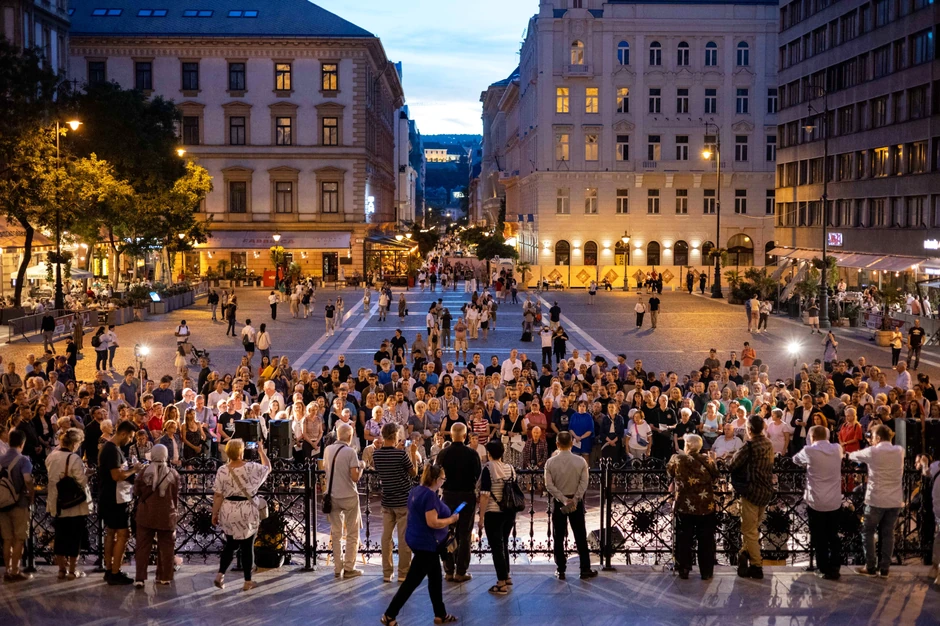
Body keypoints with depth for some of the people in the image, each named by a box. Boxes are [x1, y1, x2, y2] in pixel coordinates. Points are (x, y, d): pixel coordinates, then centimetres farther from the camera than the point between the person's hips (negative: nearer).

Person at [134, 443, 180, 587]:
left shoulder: (144, 471, -6)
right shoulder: (173, 473, -5)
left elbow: (136, 491, 3)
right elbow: (176, 496, 3)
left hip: (146, 515, 0)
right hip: (166, 516, 0)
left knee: (143, 547, 7)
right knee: (165, 547, 11)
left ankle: (140, 578, 4)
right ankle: (164, 577, 15)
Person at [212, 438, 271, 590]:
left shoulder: (222, 470, -7)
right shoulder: (251, 468, -11)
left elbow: (217, 495, -4)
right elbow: (268, 468, 9)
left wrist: (214, 513, 7)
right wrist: (262, 451, 22)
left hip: (228, 511, 3)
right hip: (246, 511, -3)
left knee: (231, 545, 20)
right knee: (247, 547, 8)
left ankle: (220, 575, 9)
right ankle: (248, 581, 16)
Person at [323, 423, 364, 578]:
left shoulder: (327, 450, 2)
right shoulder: (350, 452, -14)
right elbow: (355, 477, -17)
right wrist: (361, 466, 1)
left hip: (332, 496, 5)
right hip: (349, 496, -5)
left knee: (336, 534, 11)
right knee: (352, 534, 6)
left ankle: (337, 568, 12)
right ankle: (349, 568, 6)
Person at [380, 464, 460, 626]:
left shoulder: (416, 490, 7)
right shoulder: (430, 495, -23)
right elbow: (432, 522, -27)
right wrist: (452, 519, -13)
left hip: (418, 539, 10)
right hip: (426, 544, -10)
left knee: (435, 578, 17)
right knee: (412, 581, -2)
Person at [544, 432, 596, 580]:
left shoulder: (550, 462, -8)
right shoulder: (580, 461, -7)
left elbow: (549, 485, -12)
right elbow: (583, 483, -12)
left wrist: (564, 500, -14)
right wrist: (574, 499, -14)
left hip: (558, 502, 0)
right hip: (576, 501, 0)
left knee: (558, 538, 7)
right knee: (580, 537, 8)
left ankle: (560, 570, 10)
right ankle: (585, 569, 10)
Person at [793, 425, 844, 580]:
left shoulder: (809, 451, -10)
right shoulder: (838, 449, 0)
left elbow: (795, 459, 9)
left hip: (816, 502, -4)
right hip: (835, 501, 4)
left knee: (819, 538, 8)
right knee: (833, 536, 14)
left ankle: (824, 569, 13)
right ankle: (834, 568, 17)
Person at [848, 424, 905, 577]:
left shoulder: (872, 452, -8)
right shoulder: (900, 451, 3)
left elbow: (855, 455, 10)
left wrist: (848, 454, 31)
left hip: (876, 500, -4)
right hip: (895, 500, 4)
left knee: (868, 532, 9)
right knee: (887, 534, 10)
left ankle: (870, 567, 10)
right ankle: (884, 569, 14)